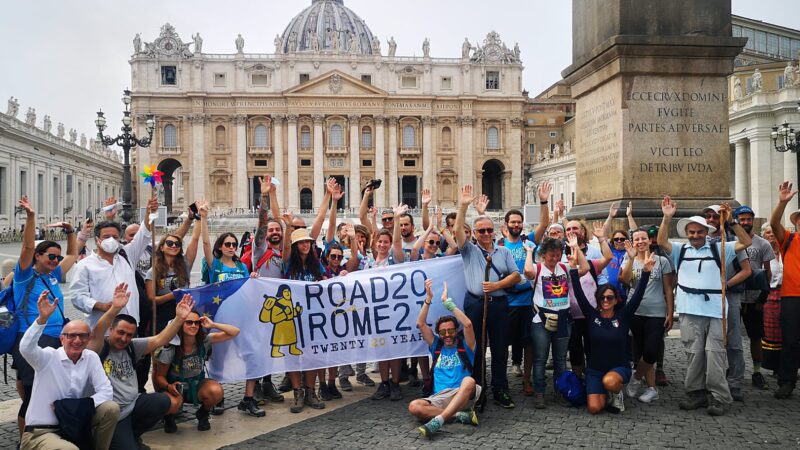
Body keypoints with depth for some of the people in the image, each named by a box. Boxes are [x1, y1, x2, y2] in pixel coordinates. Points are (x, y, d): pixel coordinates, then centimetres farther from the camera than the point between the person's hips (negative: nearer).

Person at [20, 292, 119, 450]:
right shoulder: (48, 356, -10)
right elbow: (26, 348, -33)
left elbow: (106, 391, -5)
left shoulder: (91, 358, 0)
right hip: (40, 433, -4)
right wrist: (42, 318, -44)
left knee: (111, 408, -17)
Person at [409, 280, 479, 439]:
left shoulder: (465, 346, 12)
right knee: (414, 407, -27)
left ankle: (437, 421, -44)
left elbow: (467, 324, -8)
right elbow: (420, 324, 8)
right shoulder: (436, 346, 20)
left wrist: (446, 301, -5)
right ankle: (461, 415, -26)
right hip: (439, 398, 3)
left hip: (464, 396, -3)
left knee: (469, 381, -37)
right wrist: (428, 298, -2)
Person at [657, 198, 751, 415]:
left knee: (715, 353, -1)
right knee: (694, 353, 7)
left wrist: (731, 222, -11)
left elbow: (746, 243, 1)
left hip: (715, 309, -1)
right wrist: (667, 218, -17)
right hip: (690, 311, 1)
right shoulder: (680, 251, 10)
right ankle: (696, 393, 16)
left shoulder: (718, 249, 8)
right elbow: (662, 242, -5)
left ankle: (719, 397, 6)